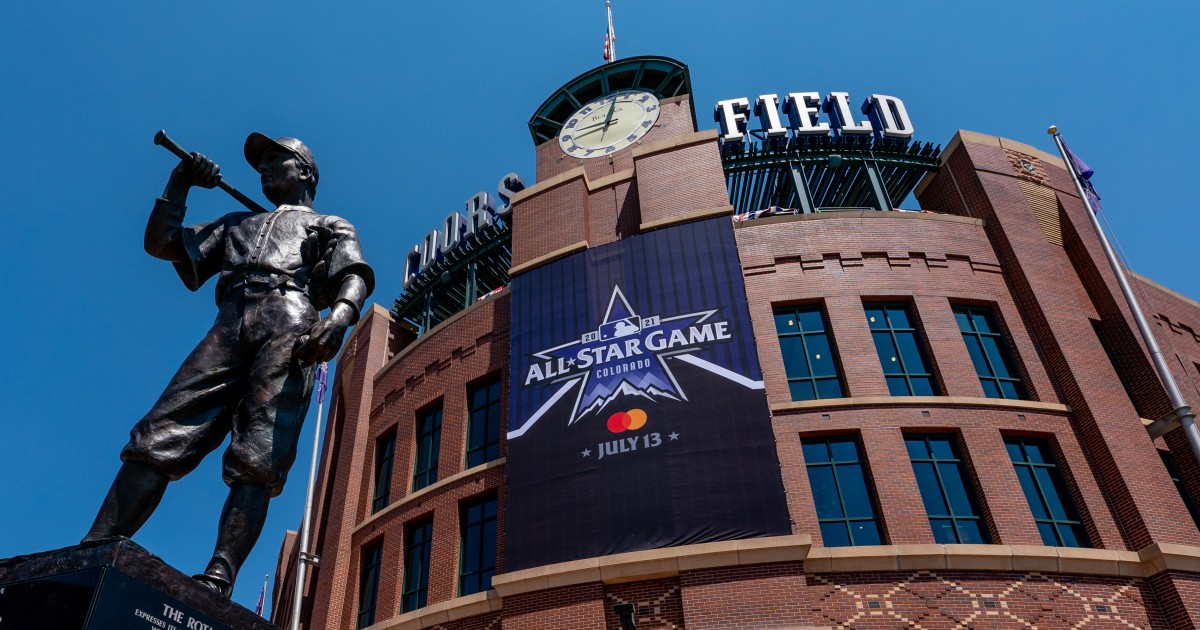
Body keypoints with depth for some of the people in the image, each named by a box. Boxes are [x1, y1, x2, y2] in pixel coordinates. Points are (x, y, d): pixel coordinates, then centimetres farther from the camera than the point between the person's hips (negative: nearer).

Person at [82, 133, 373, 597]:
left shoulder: (331, 226, 27)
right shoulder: (238, 223, 41)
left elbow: (355, 276, 5)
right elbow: (161, 242, 34)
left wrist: (340, 315, -17)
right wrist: (180, 182, 27)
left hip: (291, 324, -4)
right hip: (230, 326, 5)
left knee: (258, 457, -21)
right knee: (161, 435, -14)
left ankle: (216, 583, -33)